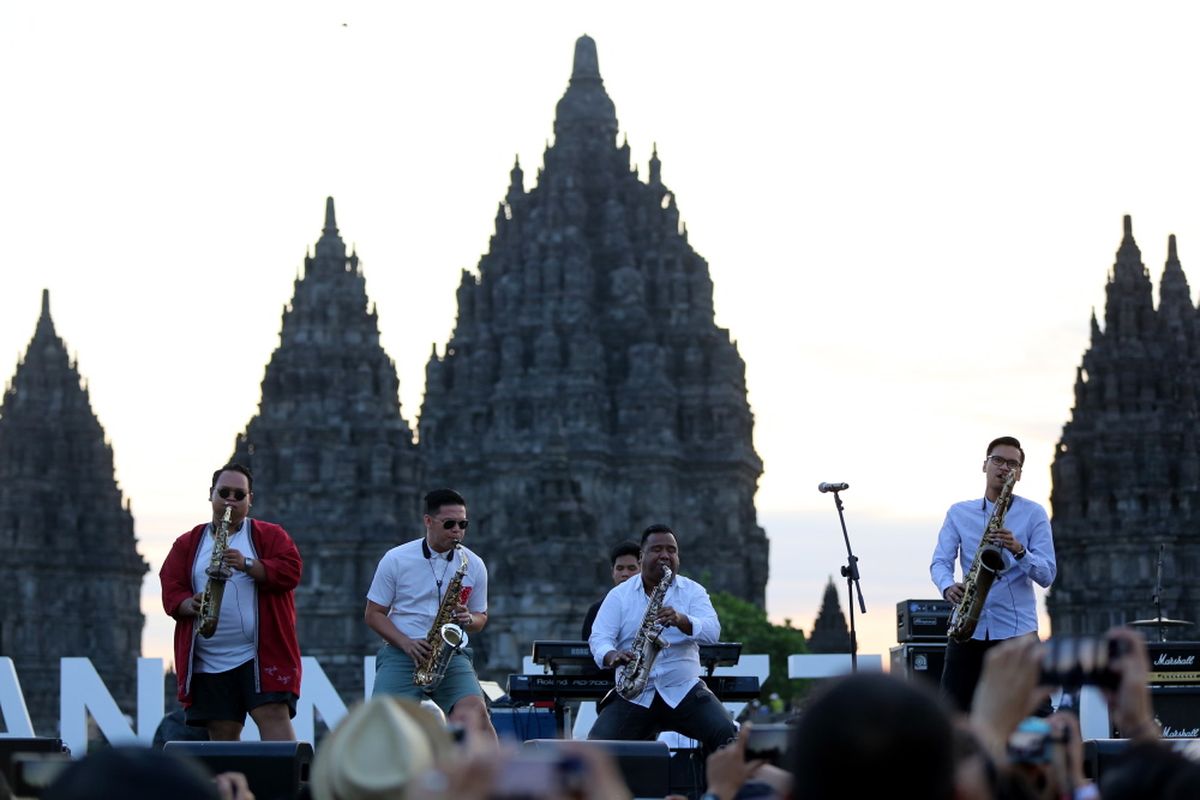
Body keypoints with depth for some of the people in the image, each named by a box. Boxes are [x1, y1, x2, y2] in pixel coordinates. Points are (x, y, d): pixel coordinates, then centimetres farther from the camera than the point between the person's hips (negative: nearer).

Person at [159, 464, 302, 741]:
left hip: (261, 654, -3)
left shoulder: (269, 535, 10)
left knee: (274, 717, -15)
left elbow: (290, 571, -4)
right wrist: (190, 605, -14)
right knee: (221, 735, 4)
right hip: (208, 663, 3)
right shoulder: (187, 544, 16)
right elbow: (171, 591, 8)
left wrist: (248, 565, -17)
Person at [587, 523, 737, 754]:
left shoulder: (693, 591, 9)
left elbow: (712, 631, -8)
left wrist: (681, 620, -29)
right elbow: (598, 638, -2)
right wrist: (612, 656, -26)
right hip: (632, 694, 0)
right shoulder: (619, 595, 9)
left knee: (728, 736, -25)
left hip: (684, 690, 0)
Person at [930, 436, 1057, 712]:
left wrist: (1018, 551, -22)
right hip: (968, 627, 2)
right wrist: (948, 586, -19)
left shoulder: (1034, 514, 4)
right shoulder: (959, 513, 11)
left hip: (1016, 629, -2)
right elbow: (940, 562, 4)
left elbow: (1047, 575, -3)